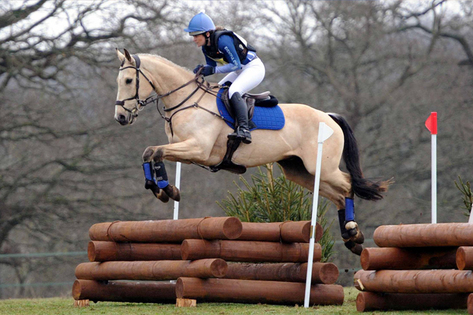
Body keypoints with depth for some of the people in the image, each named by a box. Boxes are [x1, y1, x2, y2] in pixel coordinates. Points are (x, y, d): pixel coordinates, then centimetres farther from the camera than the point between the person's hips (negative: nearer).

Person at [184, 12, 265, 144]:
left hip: (254, 68, -10)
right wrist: (202, 69, -12)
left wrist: (213, 70, -30)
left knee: (233, 92, -31)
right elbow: (212, 65, 11)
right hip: (240, 71, 10)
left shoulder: (223, 40, -28)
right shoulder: (205, 46, -1)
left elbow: (236, 65, -25)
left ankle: (243, 129, -40)